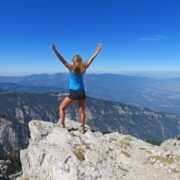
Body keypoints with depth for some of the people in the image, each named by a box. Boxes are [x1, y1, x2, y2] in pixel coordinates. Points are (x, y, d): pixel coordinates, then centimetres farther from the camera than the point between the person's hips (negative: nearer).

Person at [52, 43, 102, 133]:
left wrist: (55, 50, -17)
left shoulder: (71, 68, -8)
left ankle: (61, 123, 14)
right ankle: (82, 127, 18)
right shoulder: (83, 68, -1)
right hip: (81, 92, 4)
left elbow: (62, 60, -14)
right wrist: (97, 51, 15)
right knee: (82, 111, 14)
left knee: (62, 107, 15)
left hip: (73, 93, -3)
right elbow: (91, 59, 7)